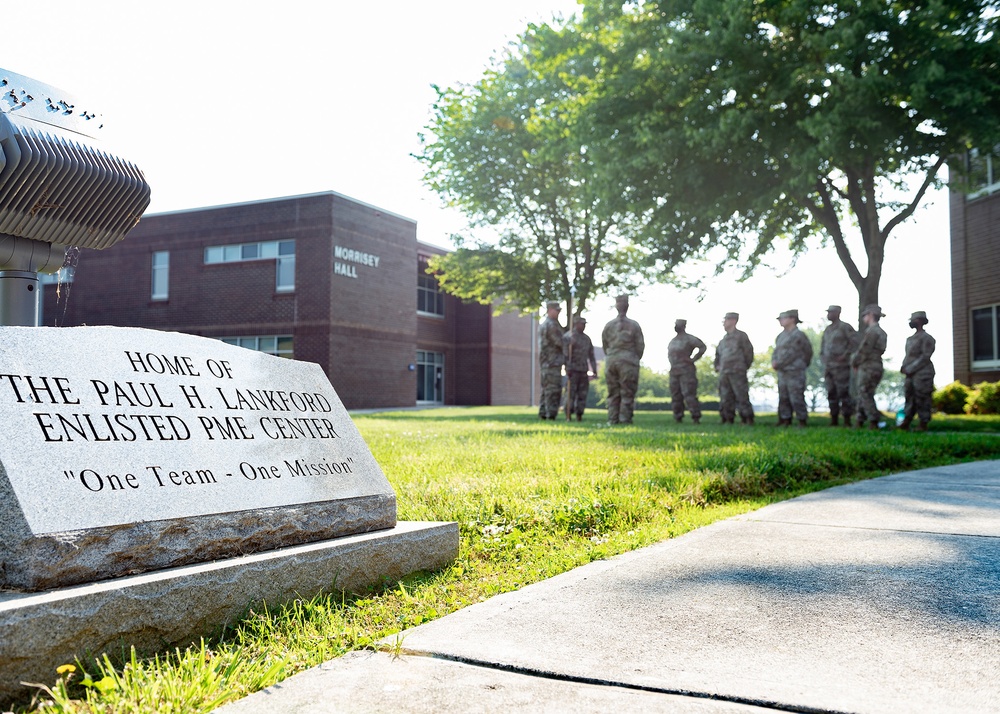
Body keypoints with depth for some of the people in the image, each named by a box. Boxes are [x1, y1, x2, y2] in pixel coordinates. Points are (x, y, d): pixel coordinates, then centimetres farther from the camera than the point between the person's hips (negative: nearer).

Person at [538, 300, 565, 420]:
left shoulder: (542, 324, 19)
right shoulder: (551, 325, -13)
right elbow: (560, 342, -14)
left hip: (545, 362, 10)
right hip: (553, 361, -10)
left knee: (546, 389, 12)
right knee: (553, 390, -9)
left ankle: (543, 414, 13)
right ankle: (550, 414, -10)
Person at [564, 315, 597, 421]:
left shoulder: (586, 338, 16)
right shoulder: (568, 336, -4)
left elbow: (591, 355, 17)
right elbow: (565, 354, -11)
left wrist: (594, 370, 10)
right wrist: (568, 369, -19)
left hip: (583, 371, 6)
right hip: (572, 370, -6)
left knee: (582, 394, 3)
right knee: (571, 394, -7)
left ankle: (579, 416, 7)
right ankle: (568, 415, -4)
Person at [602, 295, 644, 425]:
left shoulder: (609, 325, 4)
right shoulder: (634, 325, -3)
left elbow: (604, 345, 9)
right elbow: (640, 345, 0)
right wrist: (635, 360, 14)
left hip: (611, 360, 3)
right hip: (629, 362, -3)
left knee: (613, 393, 8)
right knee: (627, 394, 0)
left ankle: (612, 419, 7)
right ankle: (625, 419, -3)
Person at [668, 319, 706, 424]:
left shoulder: (689, 339, -4)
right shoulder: (673, 341, 18)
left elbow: (703, 347, -11)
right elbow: (669, 353, 34)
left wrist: (693, 359, -12)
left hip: (686, 371, -7)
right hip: (674, 371, 7)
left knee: (689, 394, -13)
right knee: (675, 396, 5)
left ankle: (696, 417, -12)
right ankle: (678, 418, 9)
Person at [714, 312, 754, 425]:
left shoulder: (741, 336, -1)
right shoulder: (724, 339, 19)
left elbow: (749, 352, -2)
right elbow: (718, 353, 30)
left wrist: (743, 367, 0)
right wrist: (717, 366, 16)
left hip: (737, 373, -7)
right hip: (724, 373, 7)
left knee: (742, 398, -8)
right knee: (726, 399, 5)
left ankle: (748, 420, -5)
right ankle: (728, 419, 10)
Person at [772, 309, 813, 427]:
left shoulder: (798, 335, -9)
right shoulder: (781, 335, 16)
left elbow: (790, 354, -13)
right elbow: (776, 351, 17)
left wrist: (778, 364, -10)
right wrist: (774, 361, -3)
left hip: (794, 372, -8)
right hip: (782, 372, 8)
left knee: (796, 399, -6)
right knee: (783, 398, 10)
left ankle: (802, 421, 0)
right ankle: (786, 420, 16)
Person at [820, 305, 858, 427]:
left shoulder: (845, 327, -4)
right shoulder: (827, 329, 18)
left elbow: (855, 342, -11)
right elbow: (823, 348, 23)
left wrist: (845, 355, -17)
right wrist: (823, 362, 12)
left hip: (841, 366, -7)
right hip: (828, 366, 7)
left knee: (843, 393, -8)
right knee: (831, 394, 7)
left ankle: (847, 420, -5)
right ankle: (834, 419, 11)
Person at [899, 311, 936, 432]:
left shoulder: (926, 338, -7)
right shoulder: (910, 339, 19)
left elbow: (925, 357, -14)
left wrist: (910, 369, -15)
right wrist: (904, 367, 4)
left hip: (922, 375, -8)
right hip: (911, 375, 8)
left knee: (922, 400, -5)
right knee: (909, 398, 5)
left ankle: (923, 424, 1)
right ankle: (905, 424, 6)